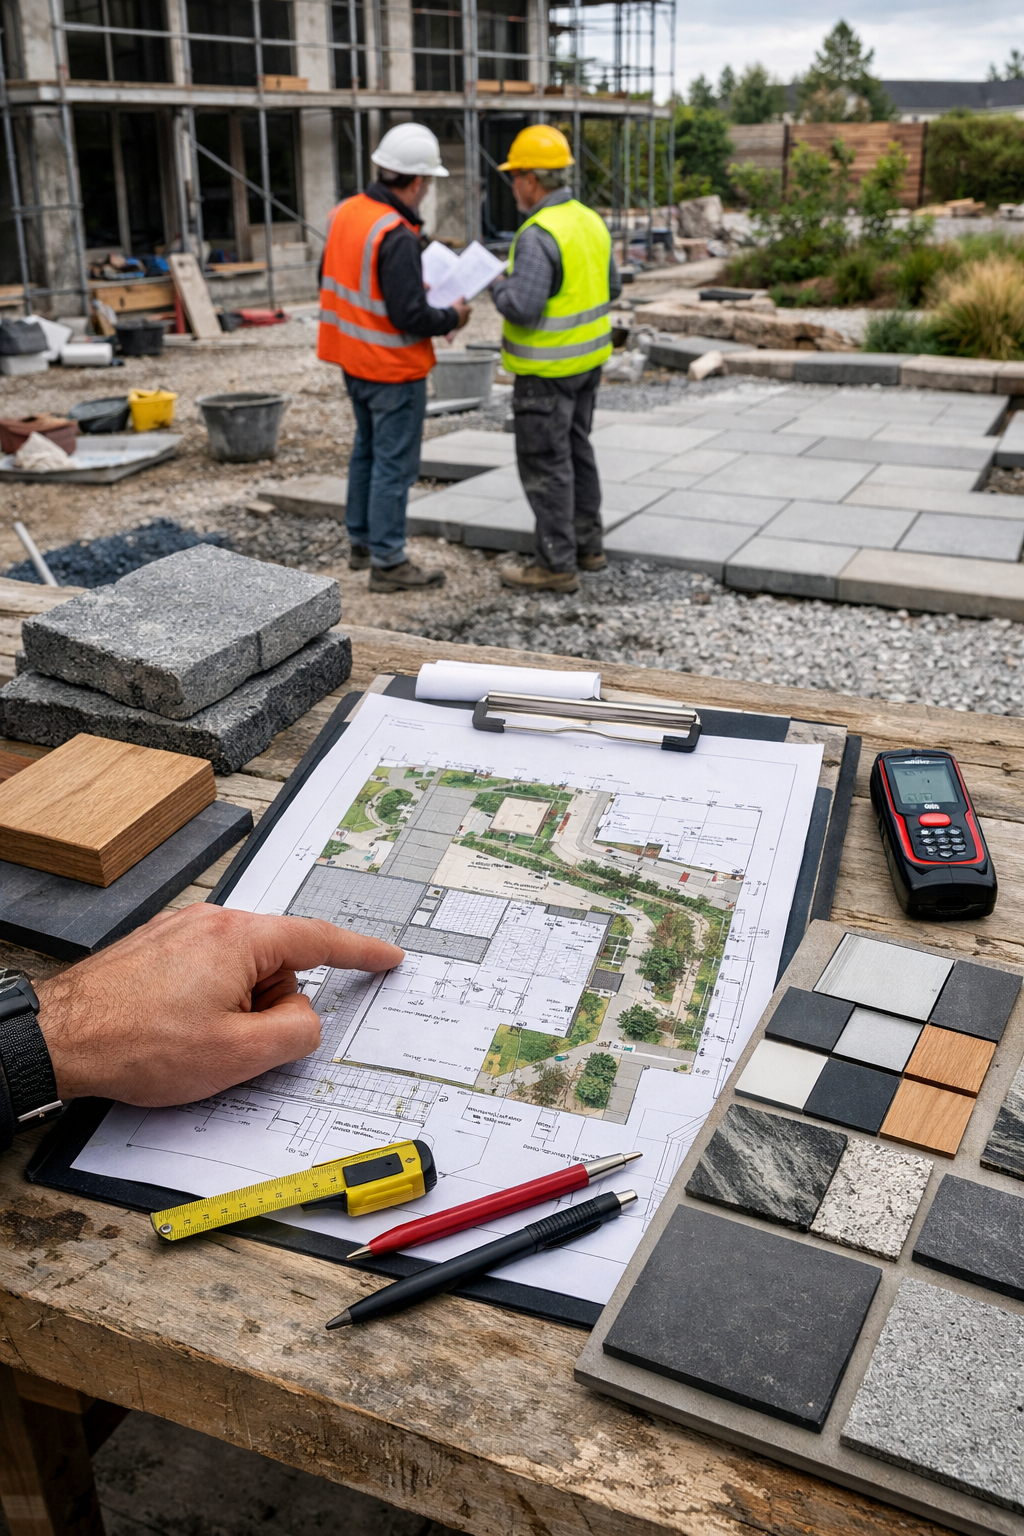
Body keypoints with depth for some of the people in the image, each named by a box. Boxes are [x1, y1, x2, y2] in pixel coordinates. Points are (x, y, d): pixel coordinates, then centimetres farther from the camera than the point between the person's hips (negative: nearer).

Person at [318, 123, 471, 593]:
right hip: (393, 368, -9)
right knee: (394, 463, 0)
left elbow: (332, 281, 13)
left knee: (367, 449, 22)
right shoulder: (396, 236, -24)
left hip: (354, 360, 9)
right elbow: (409, 317, -25)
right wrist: (451, 318, -7)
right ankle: (387, 562, 7)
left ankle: (362, 541, 32)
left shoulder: (345, 212, 3)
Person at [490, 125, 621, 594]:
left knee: (544, 463, -2)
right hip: (588, 359, 9)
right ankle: (587, 545, 28)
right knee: (576, 450, 18)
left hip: (548, 368, -9)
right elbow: (611, 288, 15)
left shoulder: (539, 235, -21)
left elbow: (523, 309, -27)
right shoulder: (590, 221, 6)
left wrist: (500, 287, -7)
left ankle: (557, 564, 3)